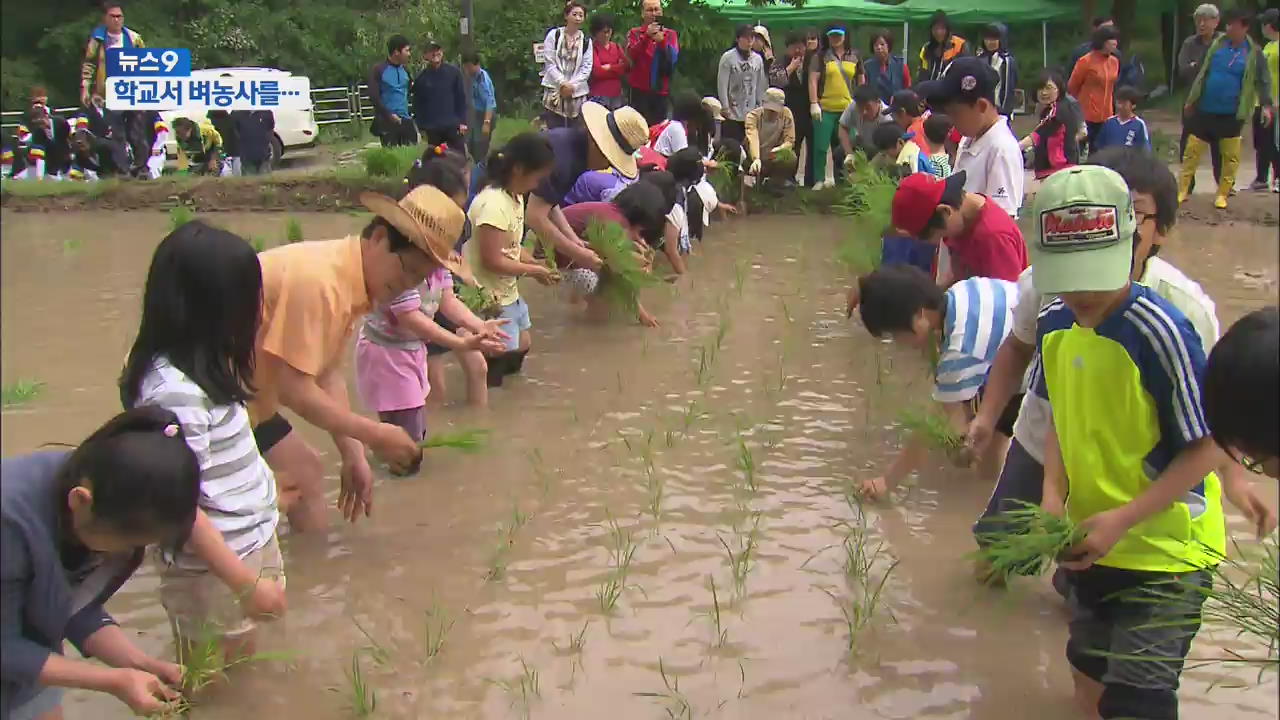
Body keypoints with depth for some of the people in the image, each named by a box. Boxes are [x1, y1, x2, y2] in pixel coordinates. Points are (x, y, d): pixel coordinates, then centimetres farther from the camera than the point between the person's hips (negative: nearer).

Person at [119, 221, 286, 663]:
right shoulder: (174, 390, -28)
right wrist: (248, 583, -22)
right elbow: (178, 504, -25)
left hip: (250, 540, 9)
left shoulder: (200, 362, 1)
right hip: (213, 565, -9)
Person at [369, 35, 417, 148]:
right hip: (387, 121, -5)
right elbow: (374, 97, -12)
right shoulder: (379, 70, -6)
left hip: (406, 121, 6)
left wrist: (410, 113, 15)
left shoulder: (405, 70, 12)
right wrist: (389, 115, -15)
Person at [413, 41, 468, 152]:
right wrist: (421, 127, 2)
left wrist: (463, 122, -3)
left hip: (453, 126, -1)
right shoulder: (421, 78, 2)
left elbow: (461, 98, 3)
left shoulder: (454, 72, 0)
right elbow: (417, 104, 7)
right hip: (432, 128, 1)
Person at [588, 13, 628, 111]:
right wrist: (617, 68, -4)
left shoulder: (617, 47, 16)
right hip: (598, 97, -5)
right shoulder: (592, 47, -3)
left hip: (617, 96, 5)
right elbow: (597, 71, -14)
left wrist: (609, 67, -8)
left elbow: (627, 67, 6)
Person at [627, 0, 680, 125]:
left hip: (661, 91, 2)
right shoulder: (634, 33, 5)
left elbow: (673, 58, -7)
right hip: (639, 91, -2)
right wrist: (647, 36, -25)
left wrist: (661, 41, -23)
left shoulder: (670, 34, 8)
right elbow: (631, 55, -13)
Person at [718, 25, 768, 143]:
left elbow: (761, 85, 11)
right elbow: (722, 84, -7)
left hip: (751, 113, 4)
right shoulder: (728, 57, -5)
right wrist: (725, 107, -10)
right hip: (732, 113, -4)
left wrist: (761, 106, 8)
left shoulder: (757, 59, 8)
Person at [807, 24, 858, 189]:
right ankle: (819, 181, 8)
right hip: (825, 109, -2)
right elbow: (813, 80, -3)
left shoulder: (854, 57, 11)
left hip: (848, 109, 3)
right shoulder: (820, 56, 2)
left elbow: (861, 82, 16)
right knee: (821, 147, -2)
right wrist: (814, 103, -11)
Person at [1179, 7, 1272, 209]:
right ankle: (1182, 190, 12)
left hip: (1232, 114, -2)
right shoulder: (1218, 44, 2)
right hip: (1205, 110, 2)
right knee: (1192, 150, 3)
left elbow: (1263, 80, 1)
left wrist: (1266, 105, -9)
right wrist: (1191, 100, 12)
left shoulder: (1253, 52, -5)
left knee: (1231, 156, 3)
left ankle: (1223, 194, 16)